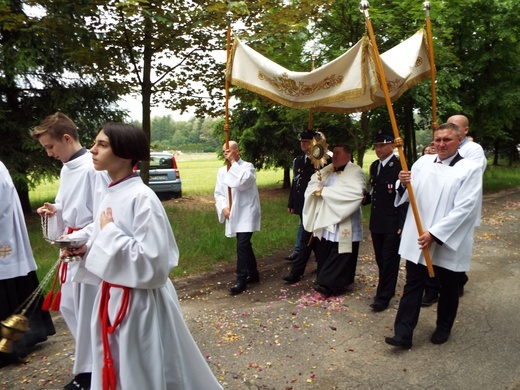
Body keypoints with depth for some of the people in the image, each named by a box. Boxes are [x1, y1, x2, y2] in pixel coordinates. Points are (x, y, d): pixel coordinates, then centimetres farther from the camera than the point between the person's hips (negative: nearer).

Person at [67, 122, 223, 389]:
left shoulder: (142, 198, -21)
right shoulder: (112, 195, 5)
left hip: (140, 303, -8)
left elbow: (154, 261, -26)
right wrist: (86, 249, -2)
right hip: (112, 299, 8)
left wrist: (109, 233, -20)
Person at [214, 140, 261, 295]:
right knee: (245, 244, 15)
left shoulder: (247, 166, -7)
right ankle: (253, 274, 30)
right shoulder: (222, 171, 9)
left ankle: (241, 280, -1)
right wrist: (223, 207, -9)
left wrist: (233, 163, -17)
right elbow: (218, 193, 8)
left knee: (242, 245, -11)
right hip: (233, 214, 6)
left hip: (246, 213, -6)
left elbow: (243, 182, -26)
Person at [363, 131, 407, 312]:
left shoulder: (399, 166, -13)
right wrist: (364, 199, 0)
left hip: (392, 223, -7)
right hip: (376, 222, 8)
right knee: (380, 259, 16)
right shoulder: (374, 166, 11)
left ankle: (383, 297, 12)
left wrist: (402, 224, -18)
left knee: (389, 260, 3)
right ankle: (387, 290, 32)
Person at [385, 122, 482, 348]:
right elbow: (407, 194, 7)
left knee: (448, 288, 16)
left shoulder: (469, 169, -7)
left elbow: (464, 208, -16)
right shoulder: (423, 162, 5)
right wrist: (403, 184, -17)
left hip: (449, 242, -2)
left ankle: (444, 327, 37)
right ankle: (403, 334, 10)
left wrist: (435, 233, -22)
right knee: (412, 286, 5)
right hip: (417, 239, 3)